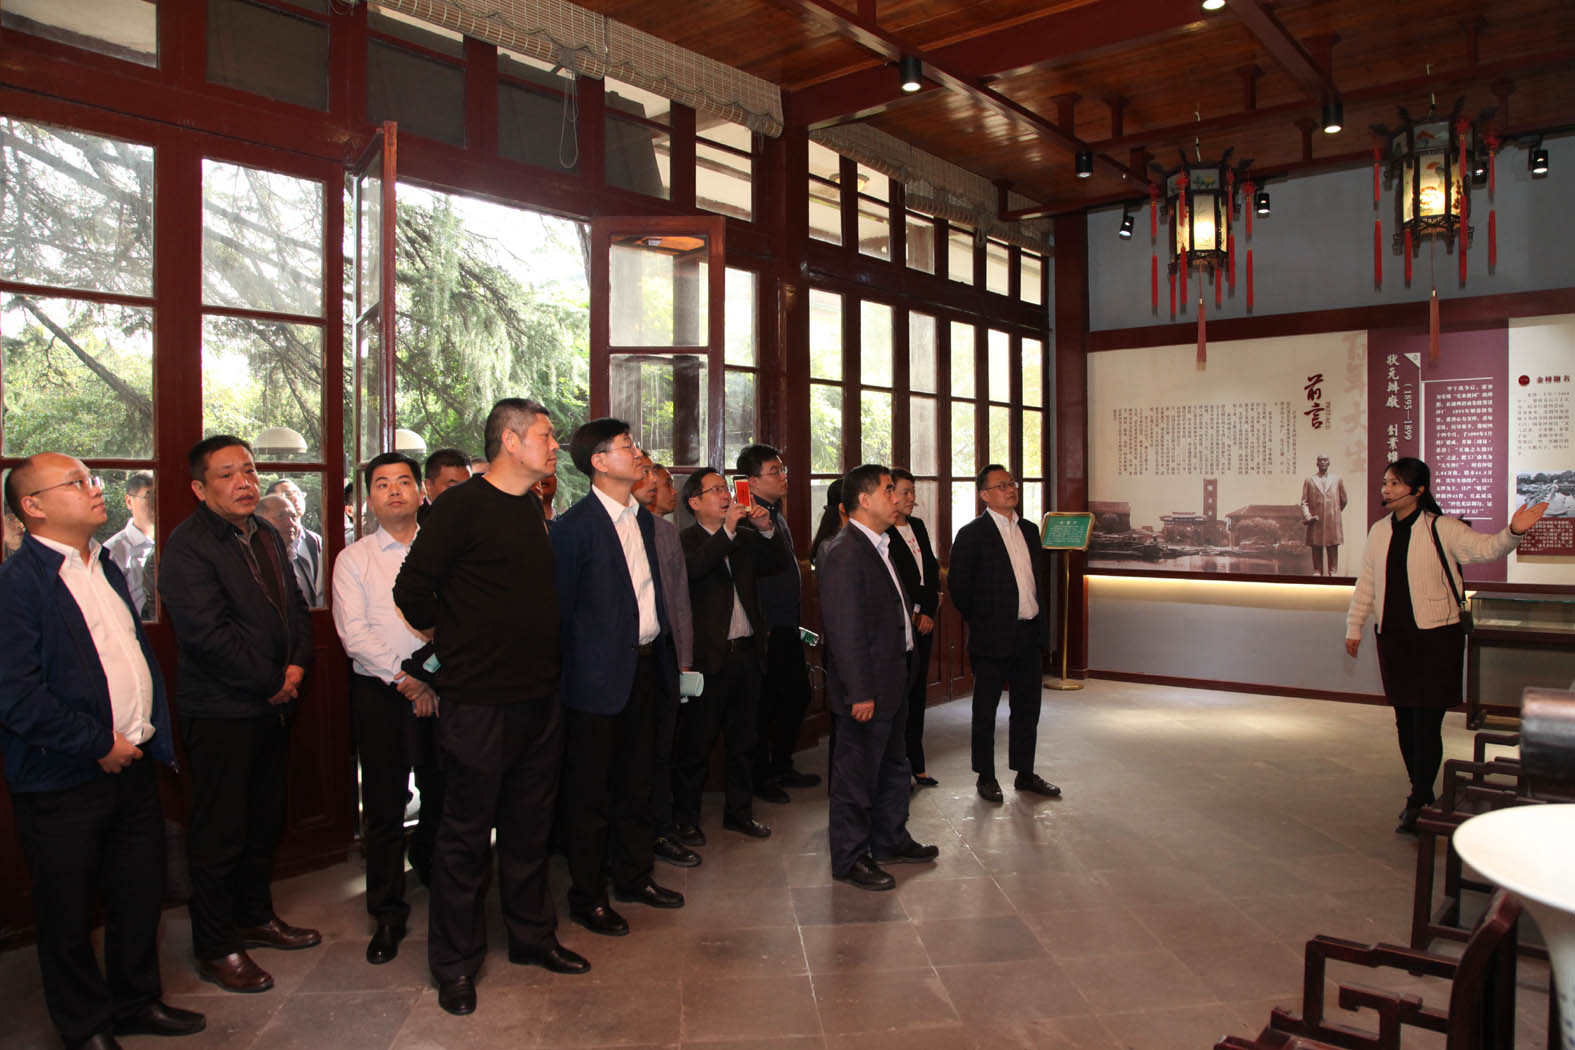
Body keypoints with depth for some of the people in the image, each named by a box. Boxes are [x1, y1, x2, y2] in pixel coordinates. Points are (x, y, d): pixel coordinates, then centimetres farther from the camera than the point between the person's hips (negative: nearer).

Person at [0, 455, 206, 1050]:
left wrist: (154, 732, 10)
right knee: (69, 911, 11)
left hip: (133, 762, 7)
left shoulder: (105, 566, 11)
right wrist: (99, 744, -17)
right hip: (66, 779, -7)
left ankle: (137, 1001, 38)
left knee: (140, 891, 19)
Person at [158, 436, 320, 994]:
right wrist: (271, 683, -16)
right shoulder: (186, 547, -15)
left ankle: (256, 916, 36)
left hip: (273, 704, 8)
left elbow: (295, 607, 14)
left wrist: (297, 665, -2)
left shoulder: (267, 535, 11)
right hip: (220, 712, -8)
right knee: (220, 832, 3)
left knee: (266, 819, 18)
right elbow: (209, 633, -23)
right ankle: (216, 948, 17)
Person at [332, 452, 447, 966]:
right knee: (384, 805, 4)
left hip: (441, 688, 1)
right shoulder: (354, 560, 6)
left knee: (444, 797, 6)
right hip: (379, 691, 0)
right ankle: (388, 914, 18)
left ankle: (427, 858, 37)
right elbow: (354, 632, -4)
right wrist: (405, 679, -12)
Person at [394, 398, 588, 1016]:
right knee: (467, 835, 6)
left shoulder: (533, 508, 11)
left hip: (540, 698, 7)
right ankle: (455, 965, 22)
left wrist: (543, 658, 13)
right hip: (478, 704, -7)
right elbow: (412, 591, -13)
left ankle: (532, 937, 33)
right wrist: (455, 643, 0)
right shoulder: (462, 506, -12)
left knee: (530, 826, 17)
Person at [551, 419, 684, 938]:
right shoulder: (575, 525, -13)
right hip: (601, 675, -7)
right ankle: (587, 896, 20)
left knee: (634, 782, 19)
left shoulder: (643, 519, 11)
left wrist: (666, 654, 14)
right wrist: (570, 674, -9)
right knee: (590, 792, 6)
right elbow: (560, 605, -11)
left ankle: (633, 875, 34)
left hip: (646, 666, 7)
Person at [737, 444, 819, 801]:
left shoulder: (776, 515, 15)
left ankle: (781, 767, 32)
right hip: (766, 630, -9)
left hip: (787, 627, 9)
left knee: (797, 695, 17)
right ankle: (760, 777, 18)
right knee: (765, 705, 3)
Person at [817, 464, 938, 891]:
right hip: (867, 687, -10)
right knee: (856, 775, 4)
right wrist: (860, 692, -24)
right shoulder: (845, 553, -20)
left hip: (892, 680, 10)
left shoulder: (879, 546, 11)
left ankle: (890, 840, 39)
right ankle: (849, 859, 18)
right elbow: (845, 630, -24)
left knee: (892, 767, 22)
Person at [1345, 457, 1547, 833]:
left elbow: (1486, 548, -19)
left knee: (1427, 722, -6)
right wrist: (1354, 626, 15)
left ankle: (1419, 804, 2)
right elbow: (1366, 584, 14)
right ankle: (1420, 794, 27)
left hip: (1436, 636, -5)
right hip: (1393, 636, 5)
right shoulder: (1380, 532, 8)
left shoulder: (1441, 528, -7)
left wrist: (1513, 532, -38)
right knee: (1404, 720, 12)